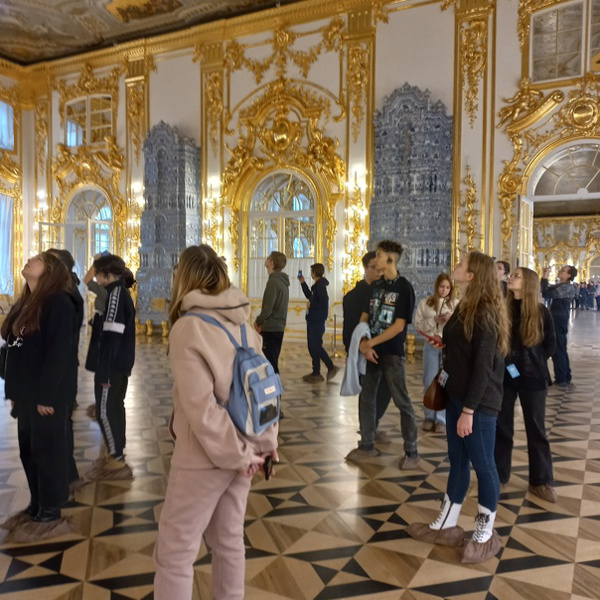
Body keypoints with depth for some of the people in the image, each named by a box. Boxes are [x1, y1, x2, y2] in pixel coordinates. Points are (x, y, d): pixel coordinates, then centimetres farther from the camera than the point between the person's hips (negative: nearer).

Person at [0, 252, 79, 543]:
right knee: (29, 451, 16)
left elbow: (59, 352, -19)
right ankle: (37, 505, 32)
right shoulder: (24, 303, 14)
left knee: (48, 452, 2)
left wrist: (47, 395, -20)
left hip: (47, 395, -8)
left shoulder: (58, 302, -13)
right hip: (26, 394, 8)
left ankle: (50, 516, 15)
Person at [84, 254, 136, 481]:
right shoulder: (123, 293, 14)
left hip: (112, 365, -10)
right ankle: (115, 455, 25)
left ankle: (117, 462, 2)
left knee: (105, 411, -4)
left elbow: (111, 335, -21)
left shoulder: (115, 292, -15)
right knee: (115, 408, 15)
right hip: (121, 364, 10)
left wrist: (103, 370, -22)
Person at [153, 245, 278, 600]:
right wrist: (268, 441, 8)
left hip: (205, 456, -7)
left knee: (175, 552, 8)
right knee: (229, 540, 20)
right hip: (242, 448, 7)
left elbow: (200, 406, -21)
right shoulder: (242, 322, 2)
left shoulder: (188, 327, -17)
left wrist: (237, 454, -13)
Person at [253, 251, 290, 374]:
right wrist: (262, 322, 7)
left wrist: (258, 321, -2)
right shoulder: (282, 281, 12)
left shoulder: (273, 281, -17)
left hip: (270, 329, -9)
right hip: (279, 327, 9)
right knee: (273, 362, 16)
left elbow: (267, 309, -19)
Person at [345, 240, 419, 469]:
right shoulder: (375, 286, 9)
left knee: (401, 401, 1)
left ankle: (411, 452, 13)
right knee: (366, 397, 10)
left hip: (392, 352, -6)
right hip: (371, 350, 6)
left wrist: (371, 343, -15)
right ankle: (367, 445, 24)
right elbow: (364, 318, 7)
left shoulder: (404, 287, -10)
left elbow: (399, 325, -15)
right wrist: (363, 344, -9)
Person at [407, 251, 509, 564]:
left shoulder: (485, 313, -17)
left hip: (479, 402, -9)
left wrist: (469, 410, -21)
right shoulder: (465, 307, 10)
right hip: (457, 395, 9)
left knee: (483, 465, 6)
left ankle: (485, 535, 23)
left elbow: (483, 366, -20)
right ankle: (446, 526, 29)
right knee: (457, 461, 16)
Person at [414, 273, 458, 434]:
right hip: (431, 345, 1)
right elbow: (418, 325, -1)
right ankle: (429, 417, 21)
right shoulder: (425, 303, 4)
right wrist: (434, 320, -14)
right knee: (429, 382, 8)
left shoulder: (456, 304, 2)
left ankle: (441, 419, 13)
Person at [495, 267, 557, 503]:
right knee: (502, 427, 9)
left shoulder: (541, 312, -4)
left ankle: (541, 481, 22)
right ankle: (499, 475, 24)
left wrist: (534, 362, -3)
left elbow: (550, 345, 4)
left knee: (536, 429, 9)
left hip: (532, 378, -1)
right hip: (504, 376, 1)